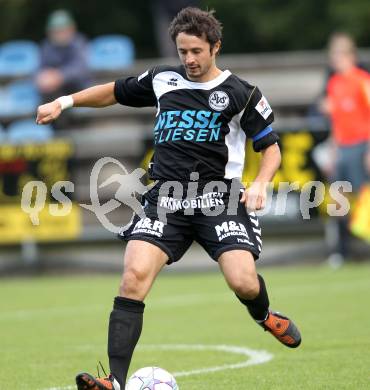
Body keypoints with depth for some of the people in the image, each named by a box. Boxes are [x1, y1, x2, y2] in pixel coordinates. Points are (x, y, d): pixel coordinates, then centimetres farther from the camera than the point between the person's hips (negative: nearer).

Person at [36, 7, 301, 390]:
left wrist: (260, 183, -11)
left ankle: (264, 315, 23)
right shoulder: (163, 80, 12)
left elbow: (271, 146, 7)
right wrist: (65, 101, 21)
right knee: (135, 274, -20)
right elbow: (116, 91, 28)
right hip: (166, 196, 2)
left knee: (243, 282, -19)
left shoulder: (240, 93, 3)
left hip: (218, 197, -2)